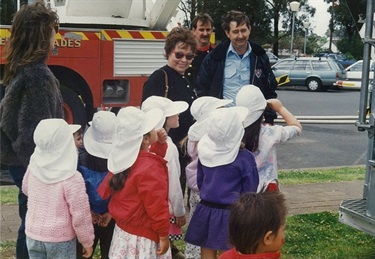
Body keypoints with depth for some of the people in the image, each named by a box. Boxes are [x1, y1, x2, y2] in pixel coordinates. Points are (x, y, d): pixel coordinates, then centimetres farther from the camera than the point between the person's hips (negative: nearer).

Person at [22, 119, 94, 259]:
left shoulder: (33, 167, -8)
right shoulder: (72, 178, -24)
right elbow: (80, 216, -17)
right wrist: (88, 242, -4)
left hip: (33, 235, 5)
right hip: (60, 240, -5)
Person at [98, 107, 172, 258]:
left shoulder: (125, 157, -1)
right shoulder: (150, 168, -27)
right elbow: (156, 206, -23)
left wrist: (159, 144, 4)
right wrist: (164, 236, -13)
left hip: (123, 228, 9)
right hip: (142, 236, -9)